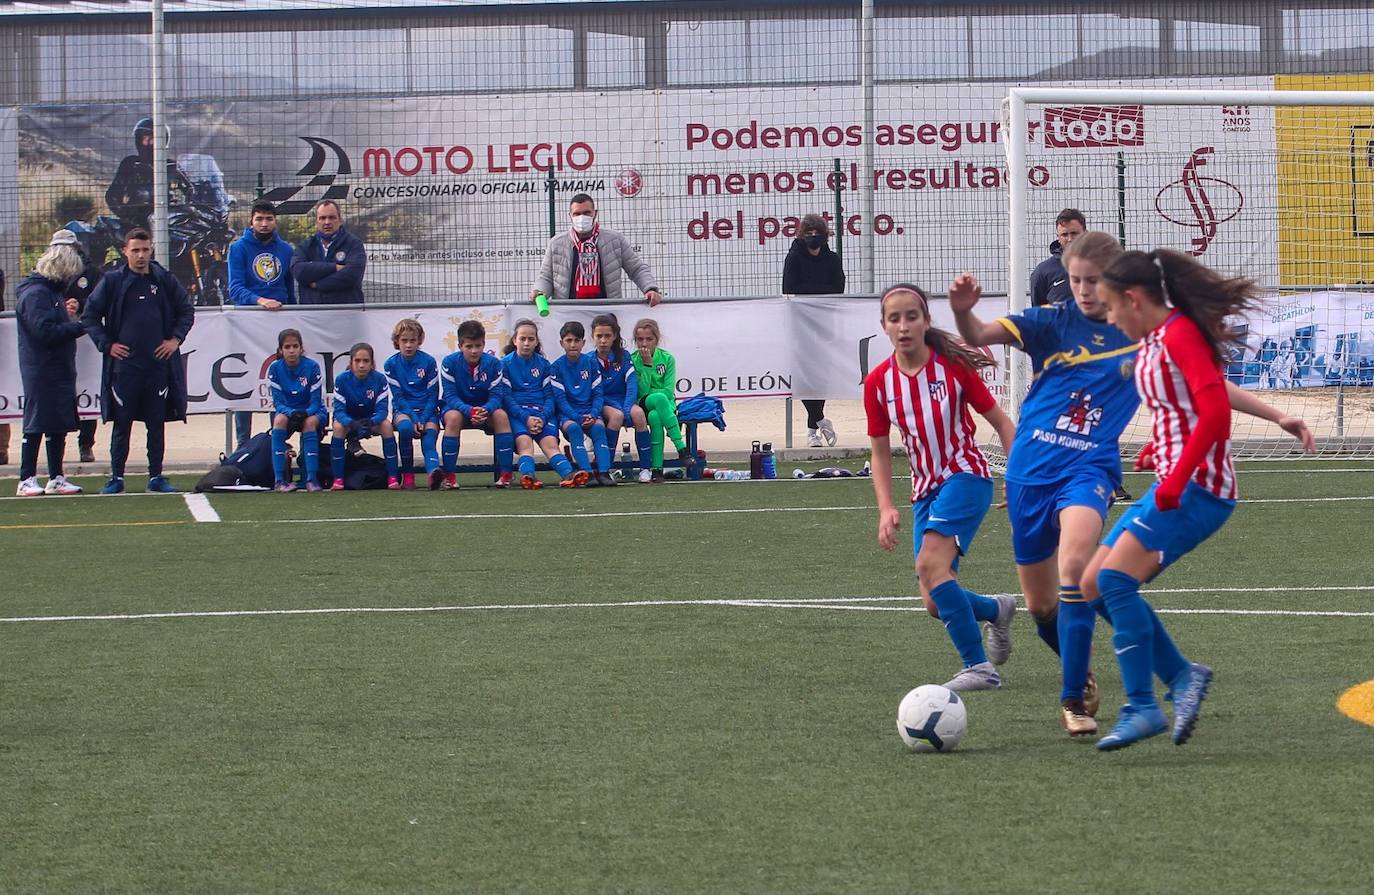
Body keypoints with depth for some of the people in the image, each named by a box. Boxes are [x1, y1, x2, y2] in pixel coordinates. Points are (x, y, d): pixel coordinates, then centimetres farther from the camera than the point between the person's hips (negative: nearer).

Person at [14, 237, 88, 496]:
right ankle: (27, 480, 0)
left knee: (59, 426, 12)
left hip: (60, 369, 10)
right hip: (41, 370, -10)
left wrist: (67, 315, 2)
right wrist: (78, 326, -15)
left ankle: (56, 478, 18)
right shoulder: (35, 294, -14)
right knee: (36, 425, -5)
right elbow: (44, 331, -22)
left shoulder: (53, 291, 16)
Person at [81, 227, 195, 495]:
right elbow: (90, 315, 6)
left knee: (157, 423, 6)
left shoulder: (164, 280, 5)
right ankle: (116, 477, 7)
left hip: (158, 363, 2)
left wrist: (176, 339, 5)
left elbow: (186, 311, 17)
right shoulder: (112, 281, 1)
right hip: (124, 365, -2)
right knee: (121, 423, 1)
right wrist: (107, 344, -1)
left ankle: (156, 476, 13)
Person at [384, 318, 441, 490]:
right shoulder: (391, 364, 1)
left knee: (429, 441, -28)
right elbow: (399, 397, -2)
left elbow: (433, 395, 1)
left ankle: (433, 472, -57)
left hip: (427, 410, 0)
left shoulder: (429, 362, 0)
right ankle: (407, 475, -23)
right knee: (405, 427, -35)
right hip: (403, 409, 0)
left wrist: (423, 420, -13)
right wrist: (414, 419, -15)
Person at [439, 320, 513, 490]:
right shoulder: (450, 363, -14)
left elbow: (496, 395, -13)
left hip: (485, 410, 1)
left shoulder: (493, 363, -10)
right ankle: (449, 476, -29)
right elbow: (450, 396, -16)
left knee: (501, 415, -30)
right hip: (458, 407, -1)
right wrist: (470, 411, -35)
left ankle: (505, 474, -27)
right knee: (453, 417, -35)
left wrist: (485, 410, -35)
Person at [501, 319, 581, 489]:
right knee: (524, 442, -31)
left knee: (550, 442, -25)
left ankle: (567, 475, -49)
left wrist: (543, 417, -8)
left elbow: (549, 395, 12)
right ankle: (528, 475, -57)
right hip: (516, 413, -2)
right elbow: (506, 396, 0)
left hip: (541, 412, 2)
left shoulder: (542, 363, 17)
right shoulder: (506, 363, 8)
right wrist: (526, 418, -14)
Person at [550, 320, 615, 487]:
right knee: (573, 428, -34)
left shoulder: (591, 363, 7)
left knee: (598, 427, -30)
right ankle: (588, 473, -41)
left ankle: (604, 472, -38)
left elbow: (598, 394, 6)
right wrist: (578, 418, -17)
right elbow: (560, 399, -5)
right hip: (567, 414, -2)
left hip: (589, 412, 2)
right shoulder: (557, 367, 1)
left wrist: (593, 415, -13)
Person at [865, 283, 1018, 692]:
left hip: (966, 477, -5)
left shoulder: (953, 366, -10)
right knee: (935, 602, -3)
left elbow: (1000, 421, -2)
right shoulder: (878, 382, 0)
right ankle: (997, 609, 31)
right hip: (926, 490, 5)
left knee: (931, 565, -27)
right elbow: (881, 451, 9)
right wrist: (886, 508, -2)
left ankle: (979, 667, -21)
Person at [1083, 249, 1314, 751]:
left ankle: (1142, 708, -19)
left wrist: (1177, 480, -24)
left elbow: (1215, 410, -23)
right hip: (1171, 487, 10)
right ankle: (1181, 676, 7)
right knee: (1094, 584, 7)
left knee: (1115, 577, -21)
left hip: (1199, 485, -10)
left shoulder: (1180, 334, -13)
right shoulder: (1151, 342, 15)